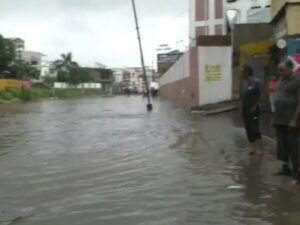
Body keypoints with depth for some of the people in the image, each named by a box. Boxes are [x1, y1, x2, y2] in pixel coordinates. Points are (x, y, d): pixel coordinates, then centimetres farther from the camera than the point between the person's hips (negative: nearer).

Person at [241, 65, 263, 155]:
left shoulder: (256, 82, -13)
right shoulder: (247, 83, 10)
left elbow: (259, 96, -13)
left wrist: (254, 107, -17)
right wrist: (242, 108, 10)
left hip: (253, 110, -8)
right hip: (246, 110, 8)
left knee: (254, 129, -8)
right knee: (248, 129, 11)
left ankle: (259, 149, -1)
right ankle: (253, 148, 21)